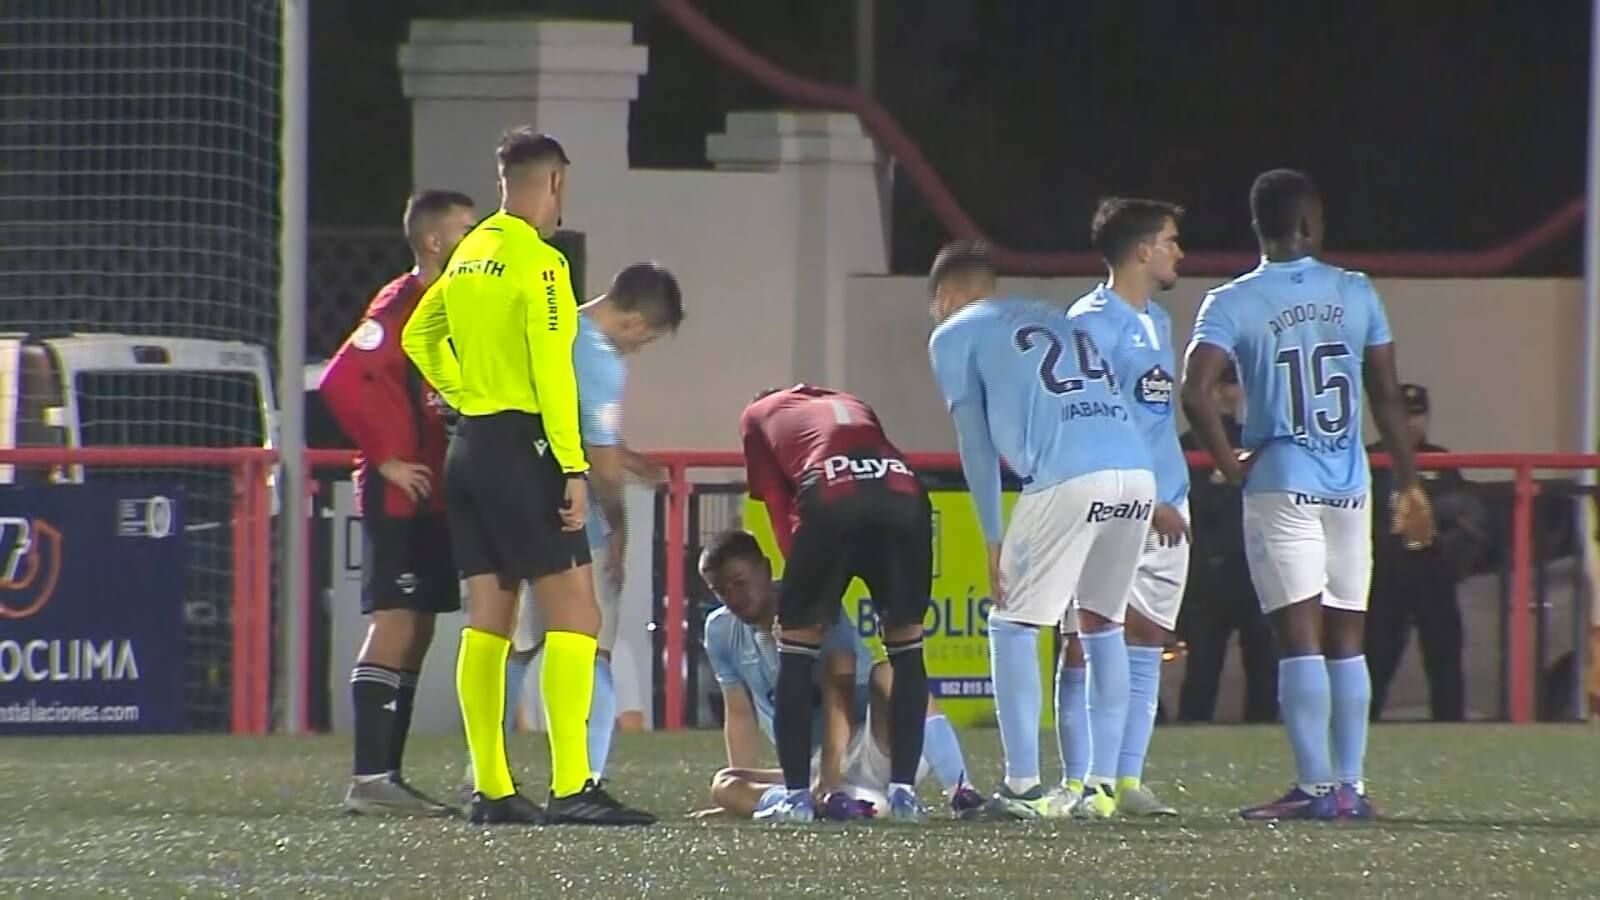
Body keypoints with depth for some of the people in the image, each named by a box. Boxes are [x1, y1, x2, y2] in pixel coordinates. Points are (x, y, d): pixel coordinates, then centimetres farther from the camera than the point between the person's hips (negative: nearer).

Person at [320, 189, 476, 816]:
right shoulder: (401, 305, -12)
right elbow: (340, 383, -21)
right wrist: (385, 459, -17)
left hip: (434, 498, 9)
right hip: (400, 498, -9)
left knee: (415, 631, 8)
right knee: (395, 626, -12)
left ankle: (387, 774, 11)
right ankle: (369, 777, -14)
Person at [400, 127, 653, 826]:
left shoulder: (469, 255, 14)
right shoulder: (537, 259, -11)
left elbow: (418, 337, 27)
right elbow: (552, 369, -16)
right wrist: (573, 468, -16)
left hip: (468, 447, 8)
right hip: (521, 445, -8)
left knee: (488, 620, 8)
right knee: (573, 610, -9)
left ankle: (490, 788, 6)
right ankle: (571, 787, -17)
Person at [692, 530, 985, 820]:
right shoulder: (721, 631, 5)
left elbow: (839, 697, -23)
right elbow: (740, 715, 13)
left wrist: (830, 782, -34)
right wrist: (742, 793, 6)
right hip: (816, 767, 5)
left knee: (886, 675, -34)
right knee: (723, 786, -18)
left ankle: (959, 794, -45)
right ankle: (853, 799, -39)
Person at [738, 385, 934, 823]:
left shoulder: (759, 416, 33)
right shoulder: (853, 407, 42)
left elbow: (778, 507, 21)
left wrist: (805, 577, 21)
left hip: (830, 496, -3)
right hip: (904, 491, 3)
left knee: (797, 637, 13)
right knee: (905, 641, 18)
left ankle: (797, 795, 9)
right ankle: (904, 791, 14)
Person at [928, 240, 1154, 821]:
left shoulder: (954, 337, 15)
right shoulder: (1067, 324, 33)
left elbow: (976, 444, 14)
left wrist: (993, 537, 17)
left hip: (1066, 480, -6)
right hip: (1137, 475, 6)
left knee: (1014, 626, 6)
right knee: (1101, 625, 18)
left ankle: (1023, 788, 1)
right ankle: (1102, 784, 15)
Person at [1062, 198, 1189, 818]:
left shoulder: (1158, 323, 17)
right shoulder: (1091, 322, -9)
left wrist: (1172, 499, 18)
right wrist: (1143, 502, -16)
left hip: (1164, 510, 8)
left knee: (1146, 645, 6)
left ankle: (1128, 779, 8)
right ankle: (1078, 781, -2)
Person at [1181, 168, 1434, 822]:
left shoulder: (1232, 303, -4)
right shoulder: (1356, 294, 5)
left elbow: (1196, 391, -17)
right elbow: (1388, 397, 7)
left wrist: (1229, 464, -4)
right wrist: (1408, 484, 15)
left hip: (1281, 485, -3)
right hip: (1349, 485, 3)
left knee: (1299, 637, -5)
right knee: (1345, 638, 9)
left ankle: (1317, 786, -11)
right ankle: (1351, 786, 9)